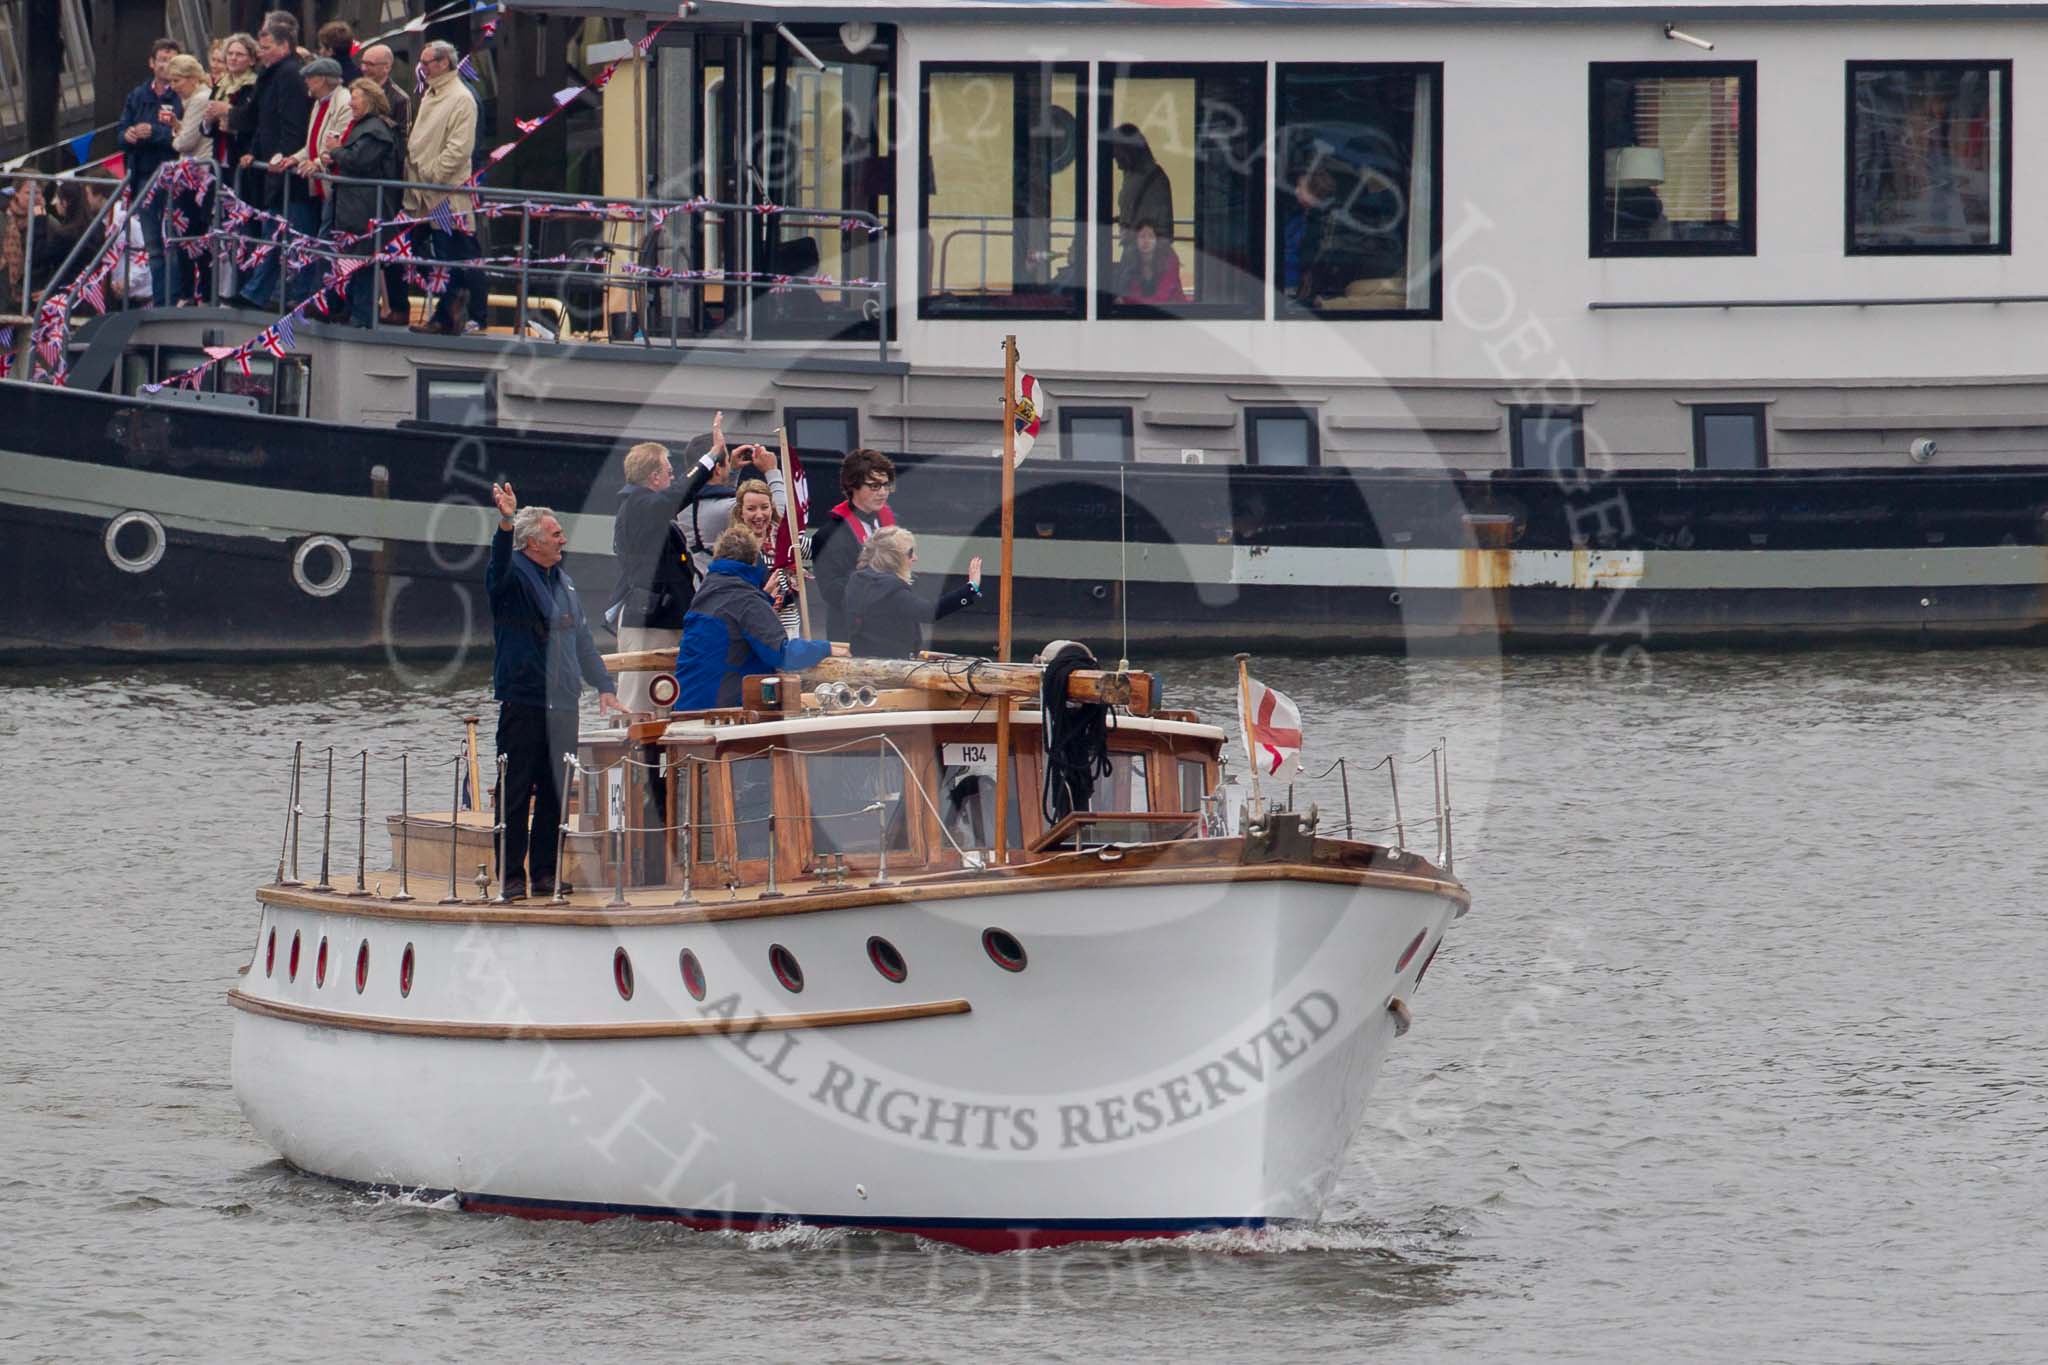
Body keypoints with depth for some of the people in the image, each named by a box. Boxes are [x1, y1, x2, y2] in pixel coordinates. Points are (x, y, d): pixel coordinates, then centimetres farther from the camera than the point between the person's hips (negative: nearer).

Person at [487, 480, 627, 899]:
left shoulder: (562, 582, 18)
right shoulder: (514, 575, -4)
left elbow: (582, 640, 22)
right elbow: (499, 566, -28)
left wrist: (604, 687, 14)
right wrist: (506, 522, -45)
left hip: (562, 704, 7)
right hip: (523, 703, -7)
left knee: (554, 794, 8)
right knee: (516, 793, -5)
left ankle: (544, 872, 15)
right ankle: (511, 876, -3)